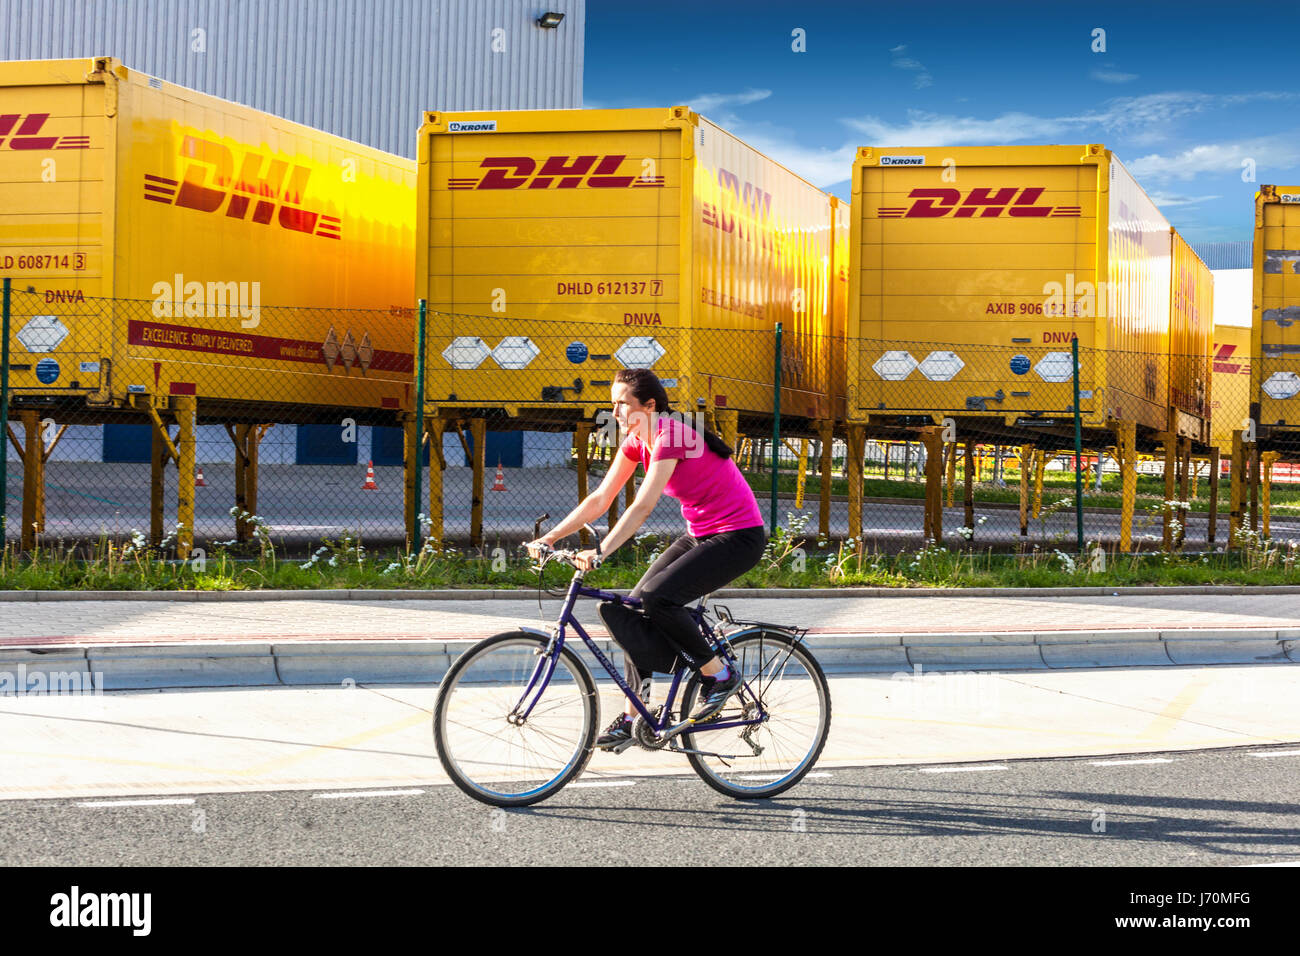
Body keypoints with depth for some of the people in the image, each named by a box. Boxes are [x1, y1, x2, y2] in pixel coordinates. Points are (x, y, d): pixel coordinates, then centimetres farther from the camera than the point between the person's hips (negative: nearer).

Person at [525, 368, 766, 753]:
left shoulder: (672, 437, -22)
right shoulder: (637, 441, 4)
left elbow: (642, 507, -30)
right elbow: (600, 500, 4)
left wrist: (600, 552, -38)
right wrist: (549, 537, -5)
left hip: (739, 537, -9)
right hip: (699, 534, 9)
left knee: (655, 598, -25)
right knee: (634, 608, -3)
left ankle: (720, 675, -7)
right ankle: (633, 716, 4)